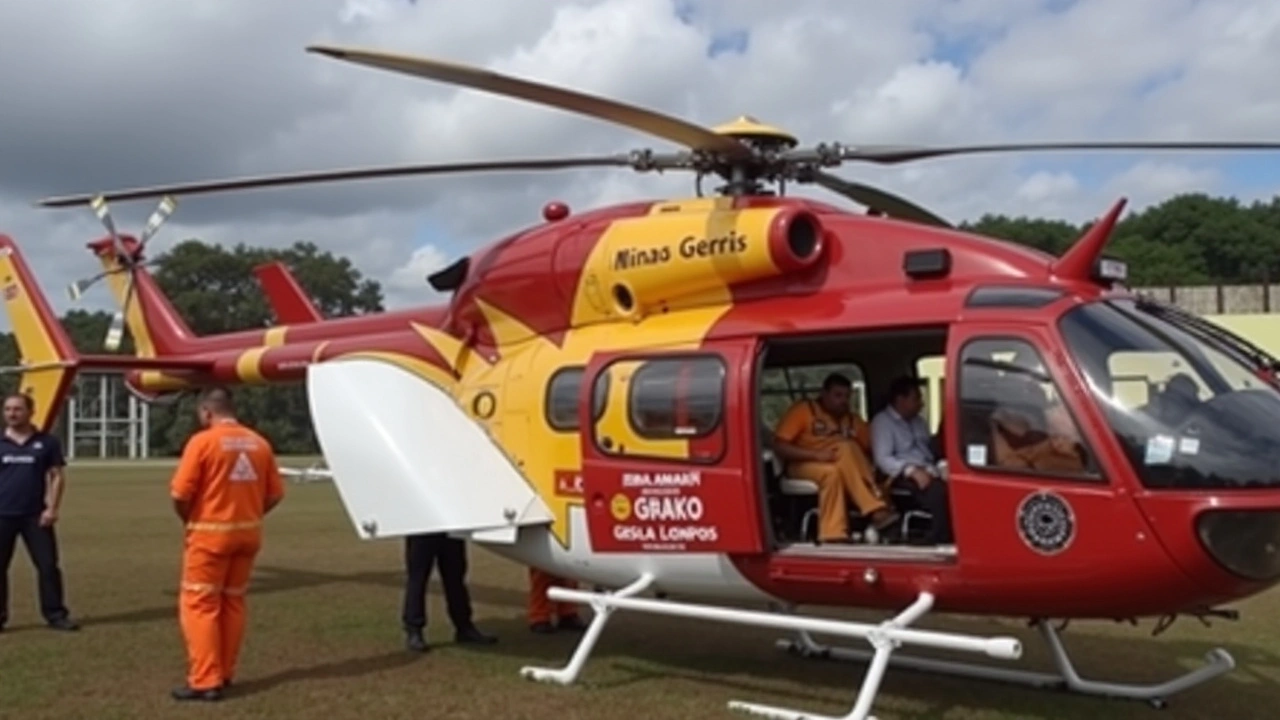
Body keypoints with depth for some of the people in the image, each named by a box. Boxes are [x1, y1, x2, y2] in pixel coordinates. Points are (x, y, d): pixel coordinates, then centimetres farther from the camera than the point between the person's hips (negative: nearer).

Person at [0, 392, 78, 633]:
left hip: (35, 515, -1)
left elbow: (57, 476, 3)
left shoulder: (47, 442, 3)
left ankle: (55, 614, 10)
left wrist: (52, 508, -6)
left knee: (48, 565, 1)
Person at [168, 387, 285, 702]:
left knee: (199, 605, 2)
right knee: (233, 602, 15)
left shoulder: (202, 441, -11)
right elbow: (275, 493, 5)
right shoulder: (259, 443, 4)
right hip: (248, 533, 6)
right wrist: (249, 516, 14)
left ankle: (205, 681, -1)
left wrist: (188, 520, 4)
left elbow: (180, 493, -14)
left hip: (210, 533, -5)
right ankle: (224, 674, 22)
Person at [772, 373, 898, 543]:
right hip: (805, 465, -4)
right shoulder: (803, 409, -5)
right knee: (832, 472, -37)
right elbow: (779, 446, -14)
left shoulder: (852, 419, 11)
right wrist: (817, 455, -24)